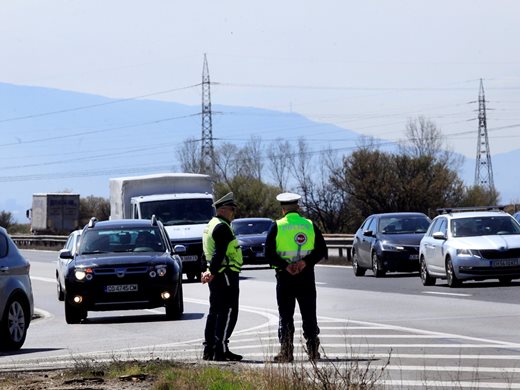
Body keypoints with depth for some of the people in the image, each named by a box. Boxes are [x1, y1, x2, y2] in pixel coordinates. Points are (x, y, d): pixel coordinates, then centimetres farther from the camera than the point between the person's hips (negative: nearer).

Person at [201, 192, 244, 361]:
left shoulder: (211, 225, 19)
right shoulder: (222, 227, -15)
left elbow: (207, 252, 21)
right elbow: (219, 253, -23)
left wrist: (208, 271, 17)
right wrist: (213, 272, -26)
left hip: (216, 276, 11)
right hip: (226, 275, -11)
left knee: (215, 312, 13)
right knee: (228, 313, -8)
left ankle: (209, 350, 14)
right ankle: (221, 350, -11)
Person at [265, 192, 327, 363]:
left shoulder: (277, 227, -3)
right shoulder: (310, 225, 4)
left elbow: (269, 253, -9)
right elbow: (321, 250, -1)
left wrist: (284, 266, -13)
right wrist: (306, 261, -11)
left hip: (285, 277, -2)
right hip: (306, 276, 2)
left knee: (285, 317, 3)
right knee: (309, 316, 7)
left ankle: (286, 352, -2)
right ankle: (313, 351, 3)